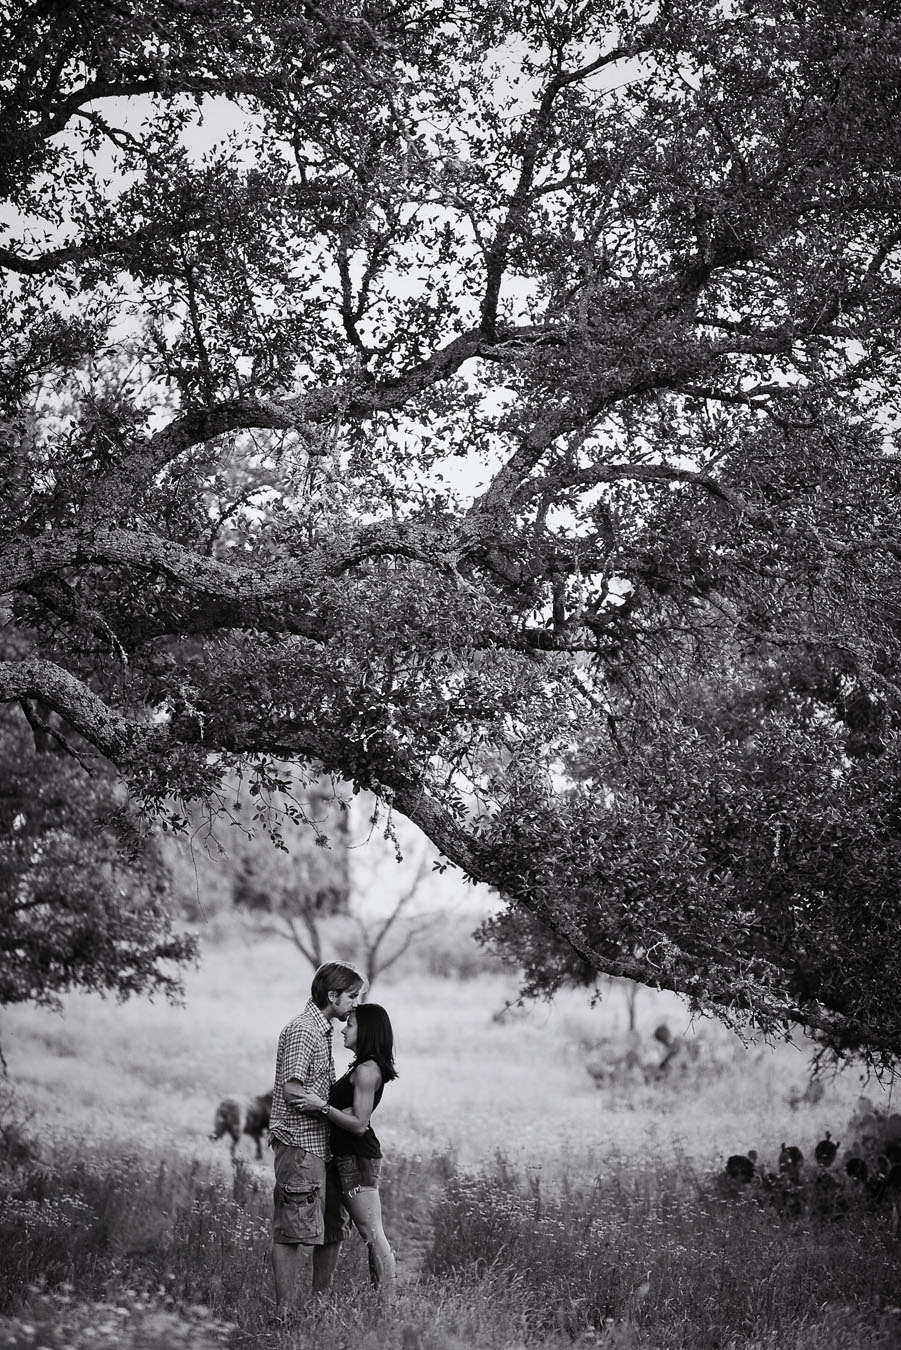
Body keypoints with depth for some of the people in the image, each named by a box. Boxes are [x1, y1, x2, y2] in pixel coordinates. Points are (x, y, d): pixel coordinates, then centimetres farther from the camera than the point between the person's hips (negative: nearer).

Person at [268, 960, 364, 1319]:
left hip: (322, 1147, 10)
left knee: (331, 1229, 13)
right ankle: (285, 1314, -4)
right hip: (300, 1145, -10)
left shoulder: (322, 1030, 18)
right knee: (292, 1234, -7)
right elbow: (292, 1091, -20)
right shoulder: (302, 1031, -13)